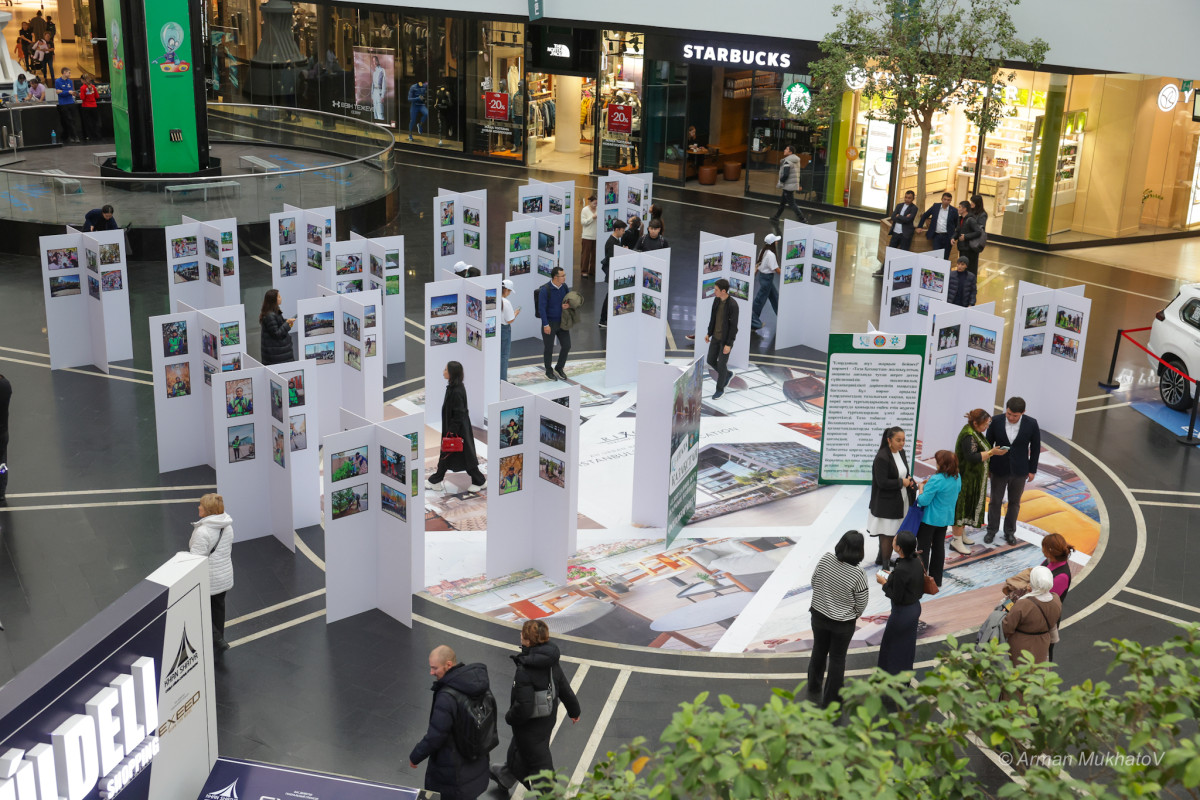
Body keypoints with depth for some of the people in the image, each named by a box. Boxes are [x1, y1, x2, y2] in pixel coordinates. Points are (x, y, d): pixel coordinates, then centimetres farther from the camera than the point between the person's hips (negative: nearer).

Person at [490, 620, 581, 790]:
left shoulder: (525, 672, -34)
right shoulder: (551, 663, -11)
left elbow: (523, 708, -33)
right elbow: (565, 689, 0)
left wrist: (510, 718, -12)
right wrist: (574, 711, 17)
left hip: (530, 726, -9)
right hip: (548, 720, 9)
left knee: (540, 765, 12)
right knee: (519, 749, 33)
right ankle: (505, 776, 59)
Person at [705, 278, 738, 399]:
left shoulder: (733, 305, -27)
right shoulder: (717, 299, -5)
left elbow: (734, 325, -21)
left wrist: (728, 344, -19)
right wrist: (709, 333, 15)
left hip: (726, 338, -7)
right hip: (716, 336, 7)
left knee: (721, 364, 4)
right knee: (711, 361, 13)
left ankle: (720, 388, 27)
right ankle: (727, 374, 41)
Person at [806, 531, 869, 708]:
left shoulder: (825, 559, -19)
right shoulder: (857, 574, -28)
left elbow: (814, 582, -3)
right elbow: (861, 604, -15)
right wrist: (854, 615, 8)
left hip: (819, 616, 4)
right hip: (843, 623, -4)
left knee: (818, 652, 27)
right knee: (837, 659, 17)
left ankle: (814, 688, 49)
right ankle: (830, 700, 31)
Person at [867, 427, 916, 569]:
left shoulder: (901, 452, 6)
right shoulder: (882, 457, -20)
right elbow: (882, 482, -22)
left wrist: (910, 480, -1)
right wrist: (902, 482, -14)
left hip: (899, 501, 8)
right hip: (886, 503, -8)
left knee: (887, 533, 18)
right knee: (889, 534, -3)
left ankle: (881, 558, 34)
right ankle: (886, 565, 8)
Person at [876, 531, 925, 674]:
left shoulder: (901, 570, -32)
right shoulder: (916, 561, -7)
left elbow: (897, 597, -24)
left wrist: (884, 582, -11)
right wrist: (892, 577, 7)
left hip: (902, 612, -8)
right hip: (915, 608, 8)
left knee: (891, 645, 14)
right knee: (907, 645, 25)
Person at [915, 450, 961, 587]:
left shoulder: (936, 480, -26)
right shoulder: (957, 478, -2)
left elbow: (923, 501, -25)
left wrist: (921, 488, -7)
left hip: (930, 519, -7)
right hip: (946, 518, 7)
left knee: (923, 547, 5)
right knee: (939, 547, 16)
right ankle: (936, 578, 24)